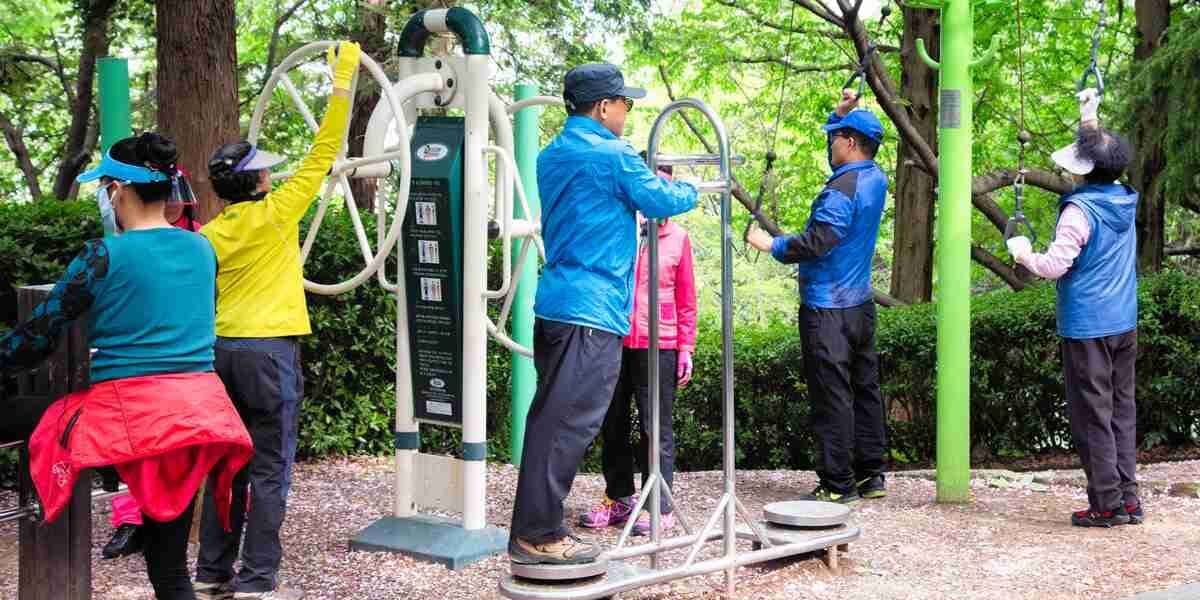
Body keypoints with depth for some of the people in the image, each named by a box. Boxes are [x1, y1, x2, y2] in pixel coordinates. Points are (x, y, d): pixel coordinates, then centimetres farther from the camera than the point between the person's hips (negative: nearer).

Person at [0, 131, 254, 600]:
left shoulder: (104, 256, -6)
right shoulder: (202, 250, 11)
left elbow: (39, 336, 0)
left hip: (134, 410, -6)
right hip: (200, 406, 6)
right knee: (168, 562, 10)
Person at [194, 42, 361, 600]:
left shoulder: (209, 234, 6)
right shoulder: (276, 213, -8)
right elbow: (323, 153, -5)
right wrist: (342, 82, 1)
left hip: (223, 348, 6)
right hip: (269, 350, -6)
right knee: (269, 470, 0)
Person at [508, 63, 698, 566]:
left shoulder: (552, 155, 17)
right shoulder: (612, 155, -10)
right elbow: (661, 201, -2)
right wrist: (690, 189, 18)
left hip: (555, 302, 9)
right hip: (592, 309, -9)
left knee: (552, 417, 12)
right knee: (569, 421, -7)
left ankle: (537, 528, 17)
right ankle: (536, 535, -5)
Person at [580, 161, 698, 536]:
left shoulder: (677, 237, 5)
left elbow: (686, 298, 6)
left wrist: (686, 348, 3)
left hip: (657, 346, -1)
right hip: (612, 340, 2)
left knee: (656, 428, 2)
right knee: (612, 425, 12)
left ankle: (659, 507, 9)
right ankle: (619, 497, 26)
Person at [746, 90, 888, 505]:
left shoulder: (842, 191, -19)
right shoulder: (876, 179, 8)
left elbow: (815, 244, -23)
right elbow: (842, 153, 27)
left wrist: (771, 245, -9)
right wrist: (843, 113, 16)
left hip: (827, 310, -9)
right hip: (861, 304, 9)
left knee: (832, 397, -4)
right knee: (865, 388, 13)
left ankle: (837, 485, 0)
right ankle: (870, 475, 20)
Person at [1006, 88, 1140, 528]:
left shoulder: (1079, 210, -17)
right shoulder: (1127, 200, 6)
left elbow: (1055, 265, -18)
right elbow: (1103, 153, 26)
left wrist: (1024, 255, 0)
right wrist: (1091, 121, 30)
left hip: (1087, 328, -7)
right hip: (1125, 324, 8)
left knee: (1092, 414, 0)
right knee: (1123, 410, 12)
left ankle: (1106, 504, 3)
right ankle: (1128, 498, 16)